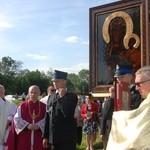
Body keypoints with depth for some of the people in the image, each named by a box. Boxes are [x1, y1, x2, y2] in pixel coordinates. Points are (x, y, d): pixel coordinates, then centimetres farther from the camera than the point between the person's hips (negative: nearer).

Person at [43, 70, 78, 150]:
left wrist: (61, 97, -16)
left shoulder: (72, 96, -6)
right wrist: (45, 136, 11)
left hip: (67, 138, -5)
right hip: (53, 138, 6)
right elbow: (47, 117, 11)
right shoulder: (51, 97, 11)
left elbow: (68, 115, -19)